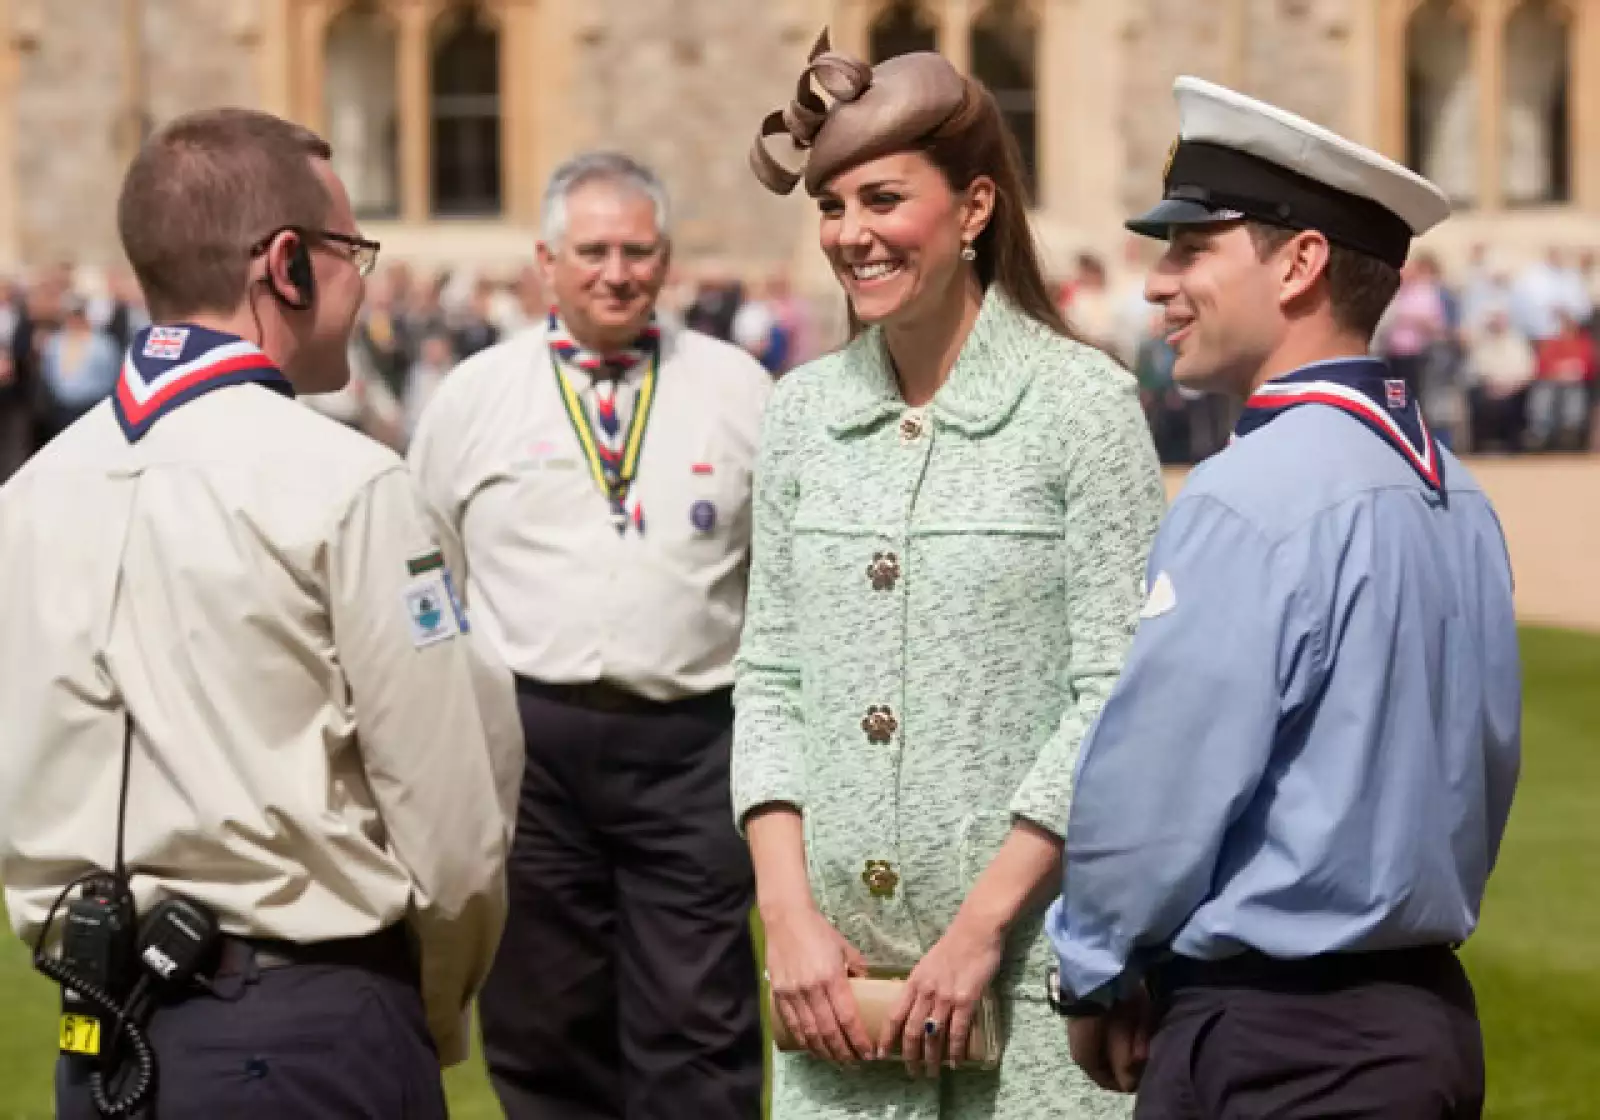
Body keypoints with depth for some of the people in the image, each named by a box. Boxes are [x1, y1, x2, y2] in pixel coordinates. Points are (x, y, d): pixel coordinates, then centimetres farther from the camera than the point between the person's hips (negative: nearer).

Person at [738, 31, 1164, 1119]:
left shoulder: (1081, 403, -5)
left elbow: (1117, 694, -9)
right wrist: (789, 915, -2)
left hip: (1029, 954, -4)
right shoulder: (805, 410, 8)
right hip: (843, 967, 4)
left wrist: (981, 926, -12)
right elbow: (770, 680, 10)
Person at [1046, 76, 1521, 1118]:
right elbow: (1485, 772, 12)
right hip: (1434, 1019, 8)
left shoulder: (1250, 501, -18)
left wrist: (1094, 973, -1)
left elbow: (1151, 785, -16)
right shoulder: (1453, 493, 6)